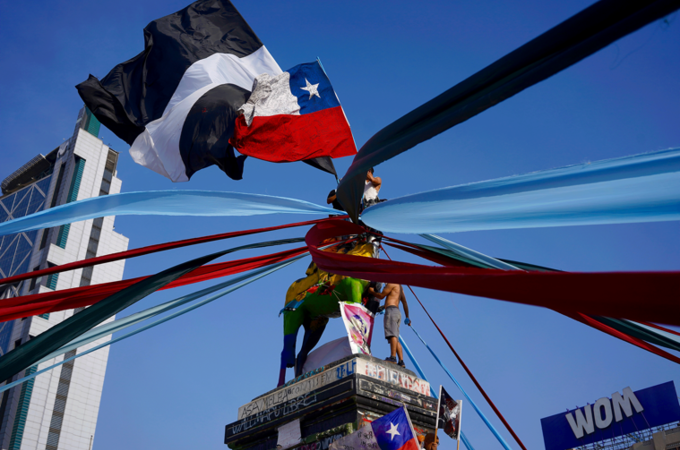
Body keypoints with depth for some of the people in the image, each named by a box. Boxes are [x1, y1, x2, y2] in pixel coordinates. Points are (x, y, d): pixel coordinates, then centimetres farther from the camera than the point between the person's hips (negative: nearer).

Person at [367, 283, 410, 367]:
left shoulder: (392, 283, 1)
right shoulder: (400, 287, 28)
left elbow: (381, 296, 2)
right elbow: (405, 303, 27)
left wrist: (372, 292, 20)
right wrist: (407, 317, 27)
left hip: (391, 310, -9)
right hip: (397, 312, 9)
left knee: (392, 334, -21)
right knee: (395, 339, 2)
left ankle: (393, 357, -34)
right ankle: (401, 361, -8)